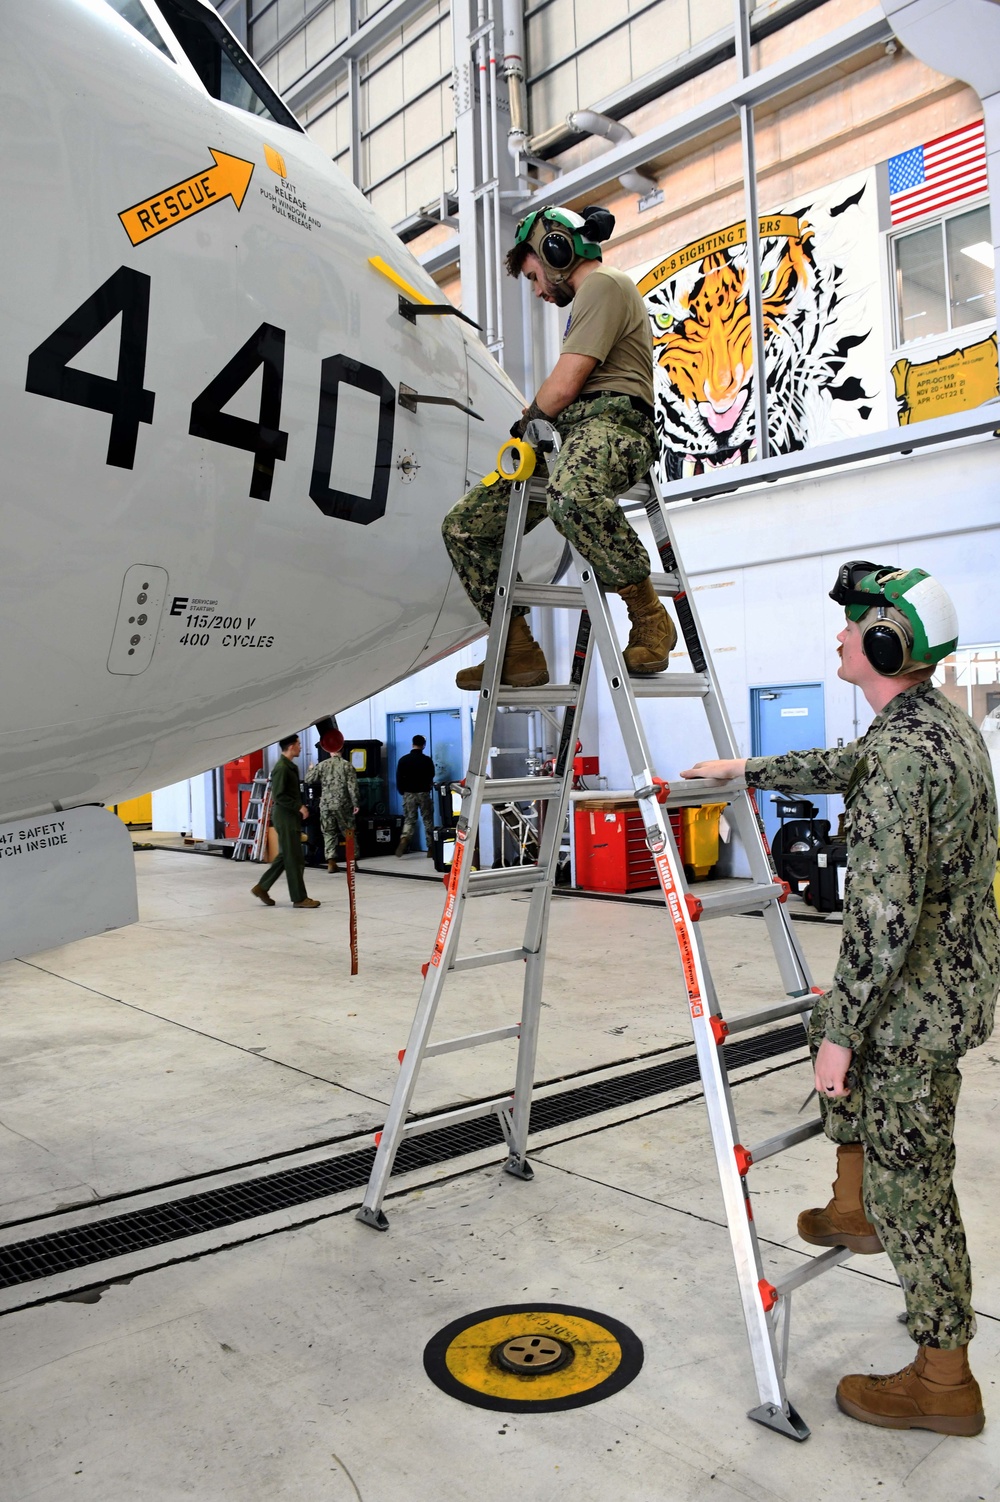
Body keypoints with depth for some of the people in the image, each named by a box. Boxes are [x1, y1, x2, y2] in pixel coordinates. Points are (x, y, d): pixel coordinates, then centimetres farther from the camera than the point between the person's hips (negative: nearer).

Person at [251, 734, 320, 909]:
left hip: (291, 817, 10)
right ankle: (300, 898, 3)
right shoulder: (281, 767, -17)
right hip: (285, 817, -10)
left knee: (285, 856, 16)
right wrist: (299, 807, -19)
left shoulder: (290, 766, 13)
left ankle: (262, 888, 22)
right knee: (295, 859, -4)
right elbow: (278, 796, -22)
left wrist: (300, 807, 11)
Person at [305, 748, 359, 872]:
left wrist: (311, 769, 24)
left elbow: (308, 780, 5)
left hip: (326, 805, 1)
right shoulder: (347, 766, -4)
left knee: (329, 833, 8)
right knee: (348, 833, 10)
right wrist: (356, 803, -2)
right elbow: (353, 787, -8)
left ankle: (331, 862, 1)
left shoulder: (321, 765, 0)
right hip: (343, 805, -1)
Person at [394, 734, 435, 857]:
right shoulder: (427, 760, -5)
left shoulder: (403, 760, -2)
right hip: (423, 793, -1)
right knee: (428, 820, 8)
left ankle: (404, 840, -21)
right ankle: (431, 847, 7)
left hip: (409, 794, 1)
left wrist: (402, 791, 15)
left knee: (409, 819, 6)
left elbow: (399, 779, 0)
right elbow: (431, 777, 8)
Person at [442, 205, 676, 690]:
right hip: (570, 435, 10)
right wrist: (534, 420, 14)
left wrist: (527, 420, 9)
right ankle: (518, 653, -1)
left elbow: (562, 387, -9)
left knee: (570, 493, -44)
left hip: (611, 420, -10)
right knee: (464, 525, 0)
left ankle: (650, 617, -28)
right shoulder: (590, 295, 34)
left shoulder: (604, 285, 1)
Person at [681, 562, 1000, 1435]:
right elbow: (842, 770, 22)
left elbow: (883, 913, -31)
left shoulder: (901, 755, -27)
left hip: (918, 1000, -10)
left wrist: (844, 1032, -22)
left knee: (911, 1181, 4)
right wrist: (746, 771, 29)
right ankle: (855, 1208, 39)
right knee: (833, 1022, 31)